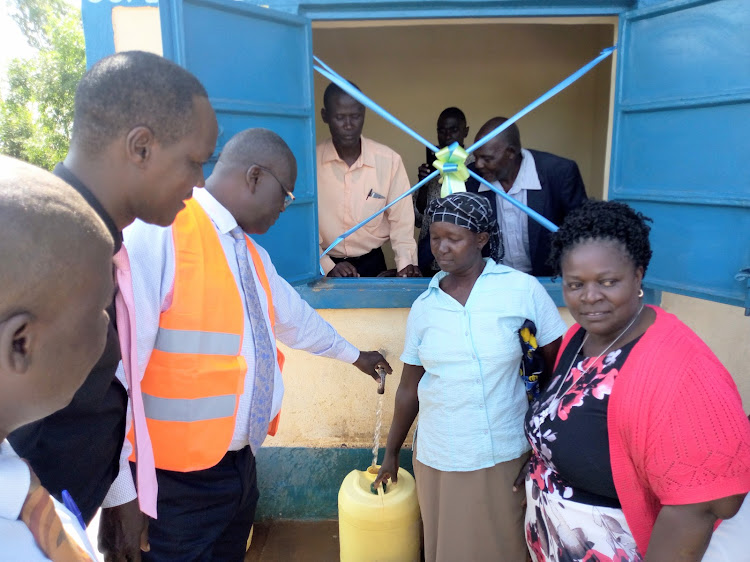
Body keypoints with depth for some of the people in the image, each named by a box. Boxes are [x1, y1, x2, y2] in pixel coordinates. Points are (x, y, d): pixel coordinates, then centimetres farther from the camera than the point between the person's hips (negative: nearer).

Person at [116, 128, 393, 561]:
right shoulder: (158, 234, -18)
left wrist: (354, 354, 36)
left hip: (240, 465, 8)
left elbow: (295, 316, 24)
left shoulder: (253, 255, 11)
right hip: (177, 482, -8)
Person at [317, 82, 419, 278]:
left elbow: (401, 220, -1)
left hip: (372, 264, 1)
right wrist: (327, 267, -17)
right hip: (324, 267, -1)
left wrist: (406, 262, -15)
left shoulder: (389, 160, -5)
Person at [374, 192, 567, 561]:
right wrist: (391, 453, 14)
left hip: (507, 456, -2)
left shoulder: (523, 289, -8)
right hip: (437, 459, 3)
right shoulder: (424, 306, 1)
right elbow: (409, 388, 8)